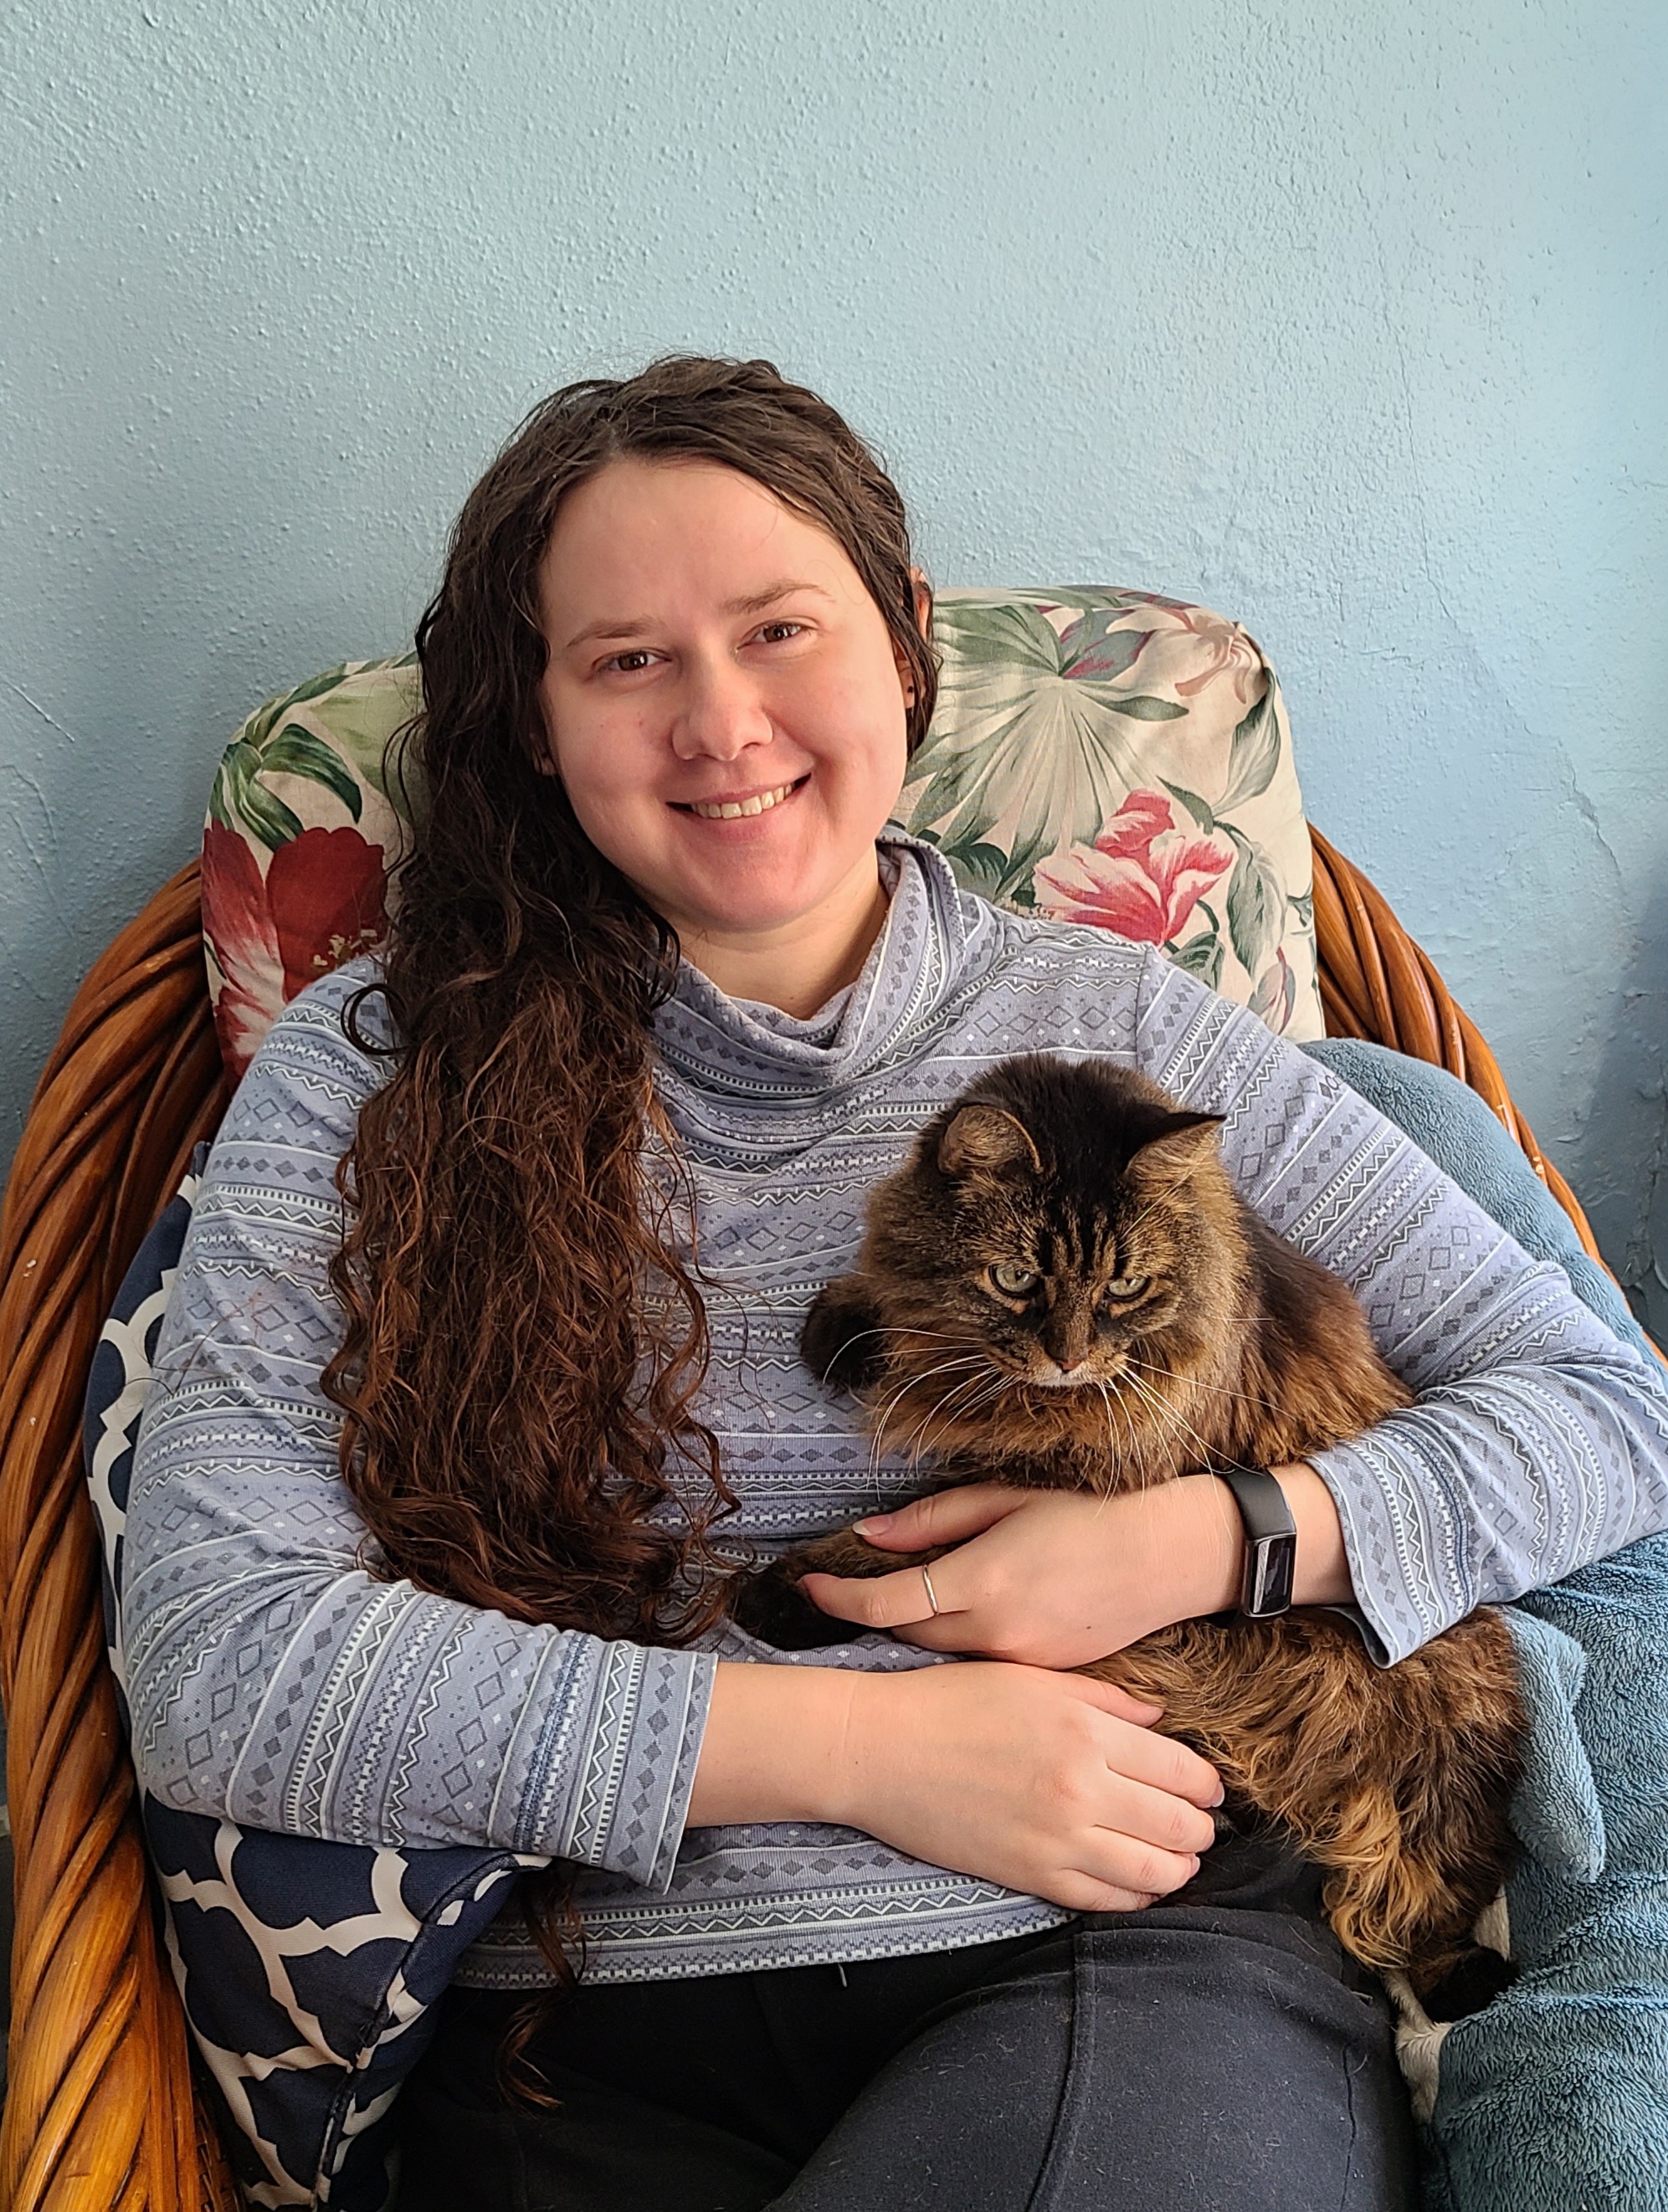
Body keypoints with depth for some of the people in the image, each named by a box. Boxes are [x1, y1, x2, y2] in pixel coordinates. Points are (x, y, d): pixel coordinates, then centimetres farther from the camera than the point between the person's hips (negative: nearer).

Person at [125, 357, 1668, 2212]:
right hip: (594, 2053, 1)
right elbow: (210, 1659, -9)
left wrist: (1213, 1540, -11)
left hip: (1131, 1969, 0)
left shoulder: (1112, 1028, 6)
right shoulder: (373, 1074, 2)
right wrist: (874, 1744, -12)